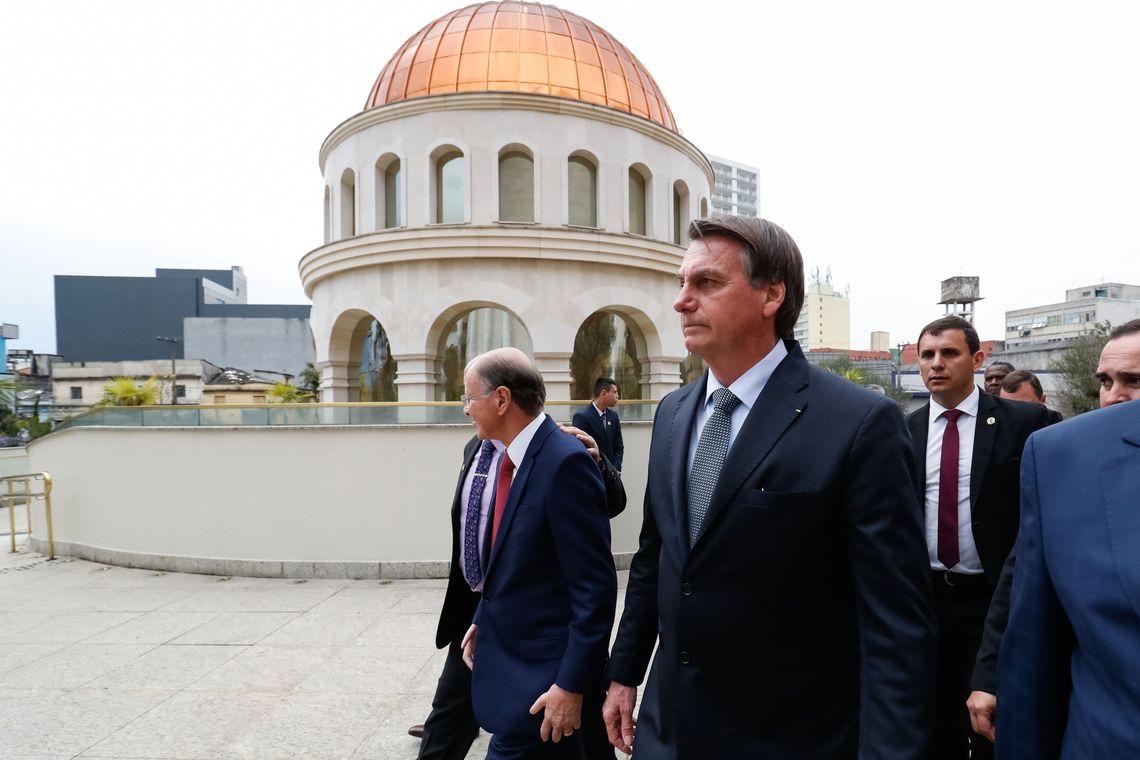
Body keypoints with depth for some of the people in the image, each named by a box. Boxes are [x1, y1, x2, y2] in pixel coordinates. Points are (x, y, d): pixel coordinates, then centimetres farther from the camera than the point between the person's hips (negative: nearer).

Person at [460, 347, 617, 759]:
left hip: (543, 672, -8)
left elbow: (595, 586, -23)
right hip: (508, 657, 8)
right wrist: (483, 621, 13)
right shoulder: (510, 459, 4)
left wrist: (572, 684, -20)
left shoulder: (565, 462, -23)